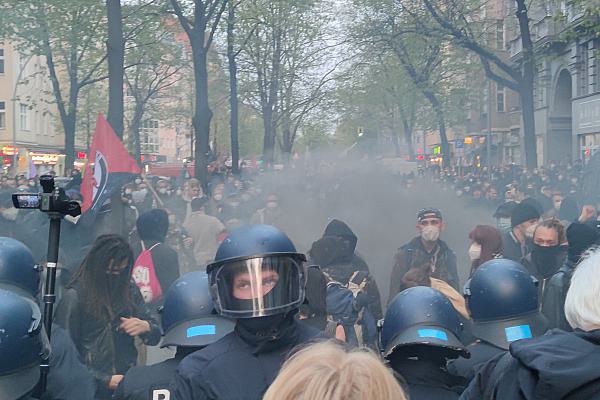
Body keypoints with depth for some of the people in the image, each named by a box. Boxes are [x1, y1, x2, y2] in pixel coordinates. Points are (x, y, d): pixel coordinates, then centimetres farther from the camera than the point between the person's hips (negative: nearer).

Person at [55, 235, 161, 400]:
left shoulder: (130, 290, 1)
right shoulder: (74, 297, -11)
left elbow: (155, 336, 7)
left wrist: (146, 328, -15)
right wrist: (104, 380, -18)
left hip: (127, 383, 4)